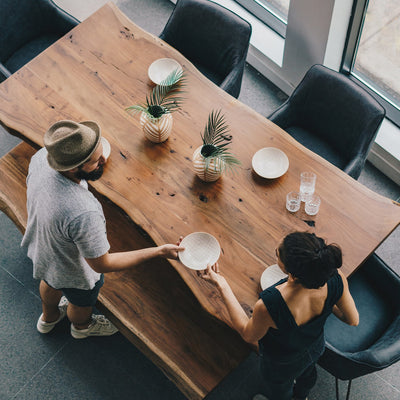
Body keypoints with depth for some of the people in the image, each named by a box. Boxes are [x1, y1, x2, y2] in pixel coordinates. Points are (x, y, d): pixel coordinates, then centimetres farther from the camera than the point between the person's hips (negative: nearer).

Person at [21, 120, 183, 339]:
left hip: (40, 247, 6)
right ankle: (82, 326, 67)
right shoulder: (83, 214, -50)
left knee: (51, 283, 39)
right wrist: (158, 251, -30)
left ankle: (48, 317, 72)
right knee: (82, 302, 31)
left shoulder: (42, 157, -29)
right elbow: (101, 264, -32)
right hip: (73, 273, -6)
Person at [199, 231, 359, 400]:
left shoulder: (268, 307, -47)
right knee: (307, 374, 41)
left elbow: (248, 335, -22)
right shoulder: (337, 278, -35)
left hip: (282, 366, -4)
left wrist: (221, 285, -20)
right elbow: (353, 320, -15)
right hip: (316, 348, 4)